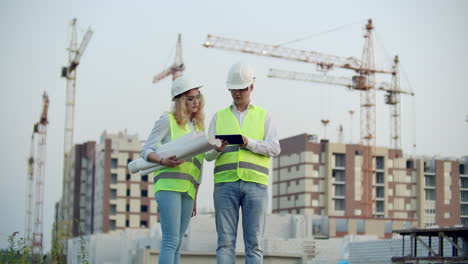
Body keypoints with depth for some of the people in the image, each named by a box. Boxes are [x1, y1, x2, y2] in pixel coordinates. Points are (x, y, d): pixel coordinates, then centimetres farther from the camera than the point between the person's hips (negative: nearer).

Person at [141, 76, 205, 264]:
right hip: (168, 185, -6)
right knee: (171, 241, -15)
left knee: (176, 245, 4)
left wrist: (195, 198, 19)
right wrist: (163, 161, -20)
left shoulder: (199, 126, 21)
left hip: (188, 190, 6)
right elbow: (146, 150, 1)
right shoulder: (168, 120, 5)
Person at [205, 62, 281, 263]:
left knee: (254, 243, -3)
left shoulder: (263, 116, 13)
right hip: (225, 184, 1)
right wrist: (217, 149, -14)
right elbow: (208, 155, 9)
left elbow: (274, 148, -1)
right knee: (225, 241, -3)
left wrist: (249, 143, -17)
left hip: (255, 184, -1)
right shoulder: (219, 117, 15)